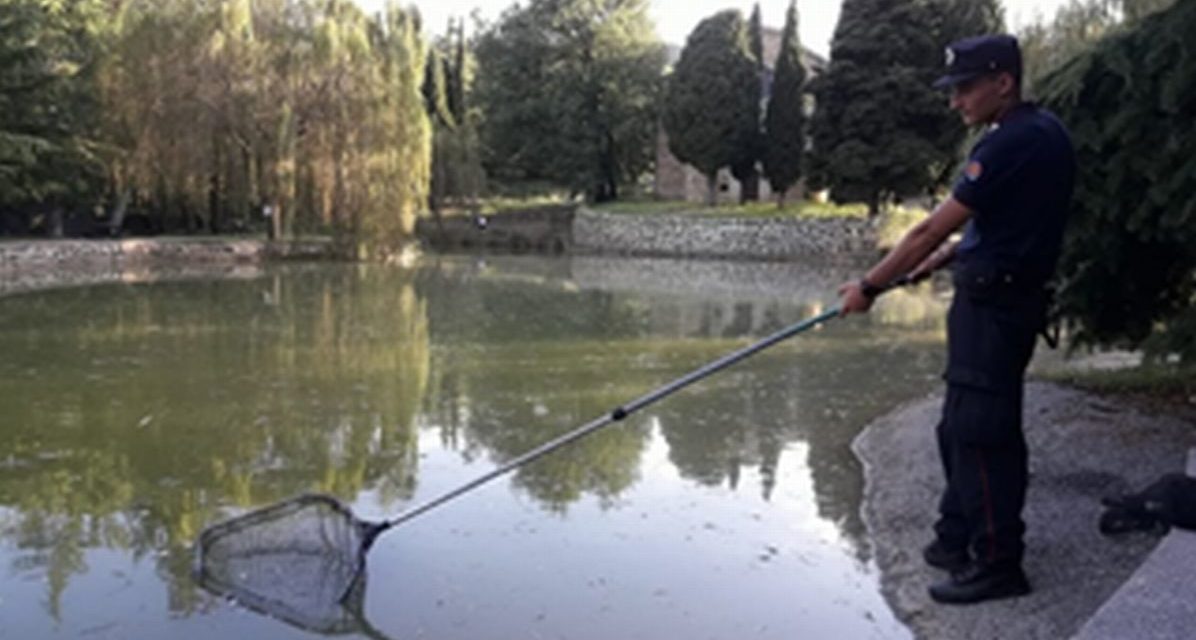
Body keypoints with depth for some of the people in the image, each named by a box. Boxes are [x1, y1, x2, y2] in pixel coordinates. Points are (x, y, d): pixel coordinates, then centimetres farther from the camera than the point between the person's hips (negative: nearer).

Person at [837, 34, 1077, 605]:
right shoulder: (1045, 131, 12)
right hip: (1005, 298, 10)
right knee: (960, 425, 16)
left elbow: (933, 228, -17)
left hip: (993, 305, -10)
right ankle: (958, 538, 26)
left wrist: (870, 286, -9)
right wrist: (941, 259, 15)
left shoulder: (1011, 144, -19)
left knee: (980, 431, -4)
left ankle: (998, 563, 5)